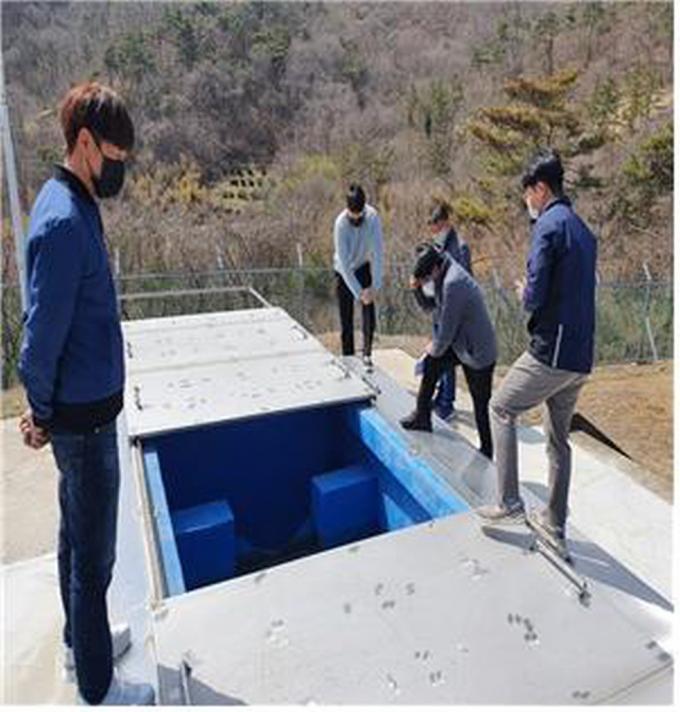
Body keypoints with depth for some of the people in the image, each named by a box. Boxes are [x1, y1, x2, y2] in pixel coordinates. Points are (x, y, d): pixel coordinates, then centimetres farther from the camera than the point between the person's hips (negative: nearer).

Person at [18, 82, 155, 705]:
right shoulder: (65, 221, -22)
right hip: (83, 417, -9)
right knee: (94, 554, 7)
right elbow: (43, 332, -21)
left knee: (77, 533, 23)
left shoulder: (74, 205, 8)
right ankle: (97, 688, 28)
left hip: (83, 408, 9)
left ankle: (81, 641, 45)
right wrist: (43, 412, -7)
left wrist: (46, 407, 14)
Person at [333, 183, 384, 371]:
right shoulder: (341, 224, -27)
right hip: (344, 272, -2)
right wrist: (358, 292, -27)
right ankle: (348, 358, 15)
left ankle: (367, 354, 9)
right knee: (346, 318, 2)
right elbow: (344, 262, -26)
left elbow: (377, 252, -19)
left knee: (369, 313, -7)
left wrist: (375, 285, -23)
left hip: (364, 267, 2)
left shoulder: (372, 216, -21)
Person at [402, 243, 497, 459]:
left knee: (481, 404, 4)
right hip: (460, 343, 10)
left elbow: (447, 329, -22)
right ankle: (422, 418, 30)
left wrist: (436, 349, -3)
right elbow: (430, 306, 12)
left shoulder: (453, 284, -28)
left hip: (478, 352, -10)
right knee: (430, 365, 15)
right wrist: (417, 289, -6)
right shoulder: (444, 276, 1)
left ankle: (486, 451, 23)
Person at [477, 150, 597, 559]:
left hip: (552, 352, -9)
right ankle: (555, 526, 27)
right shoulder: (584, 230, 18)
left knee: (502, 410, 8)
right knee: (559, 438, 16)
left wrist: (523, 293, 3)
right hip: (581, 358, 9)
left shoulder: (549, 225, -11)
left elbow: (535, 297, -18)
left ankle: (510, 504, 10)